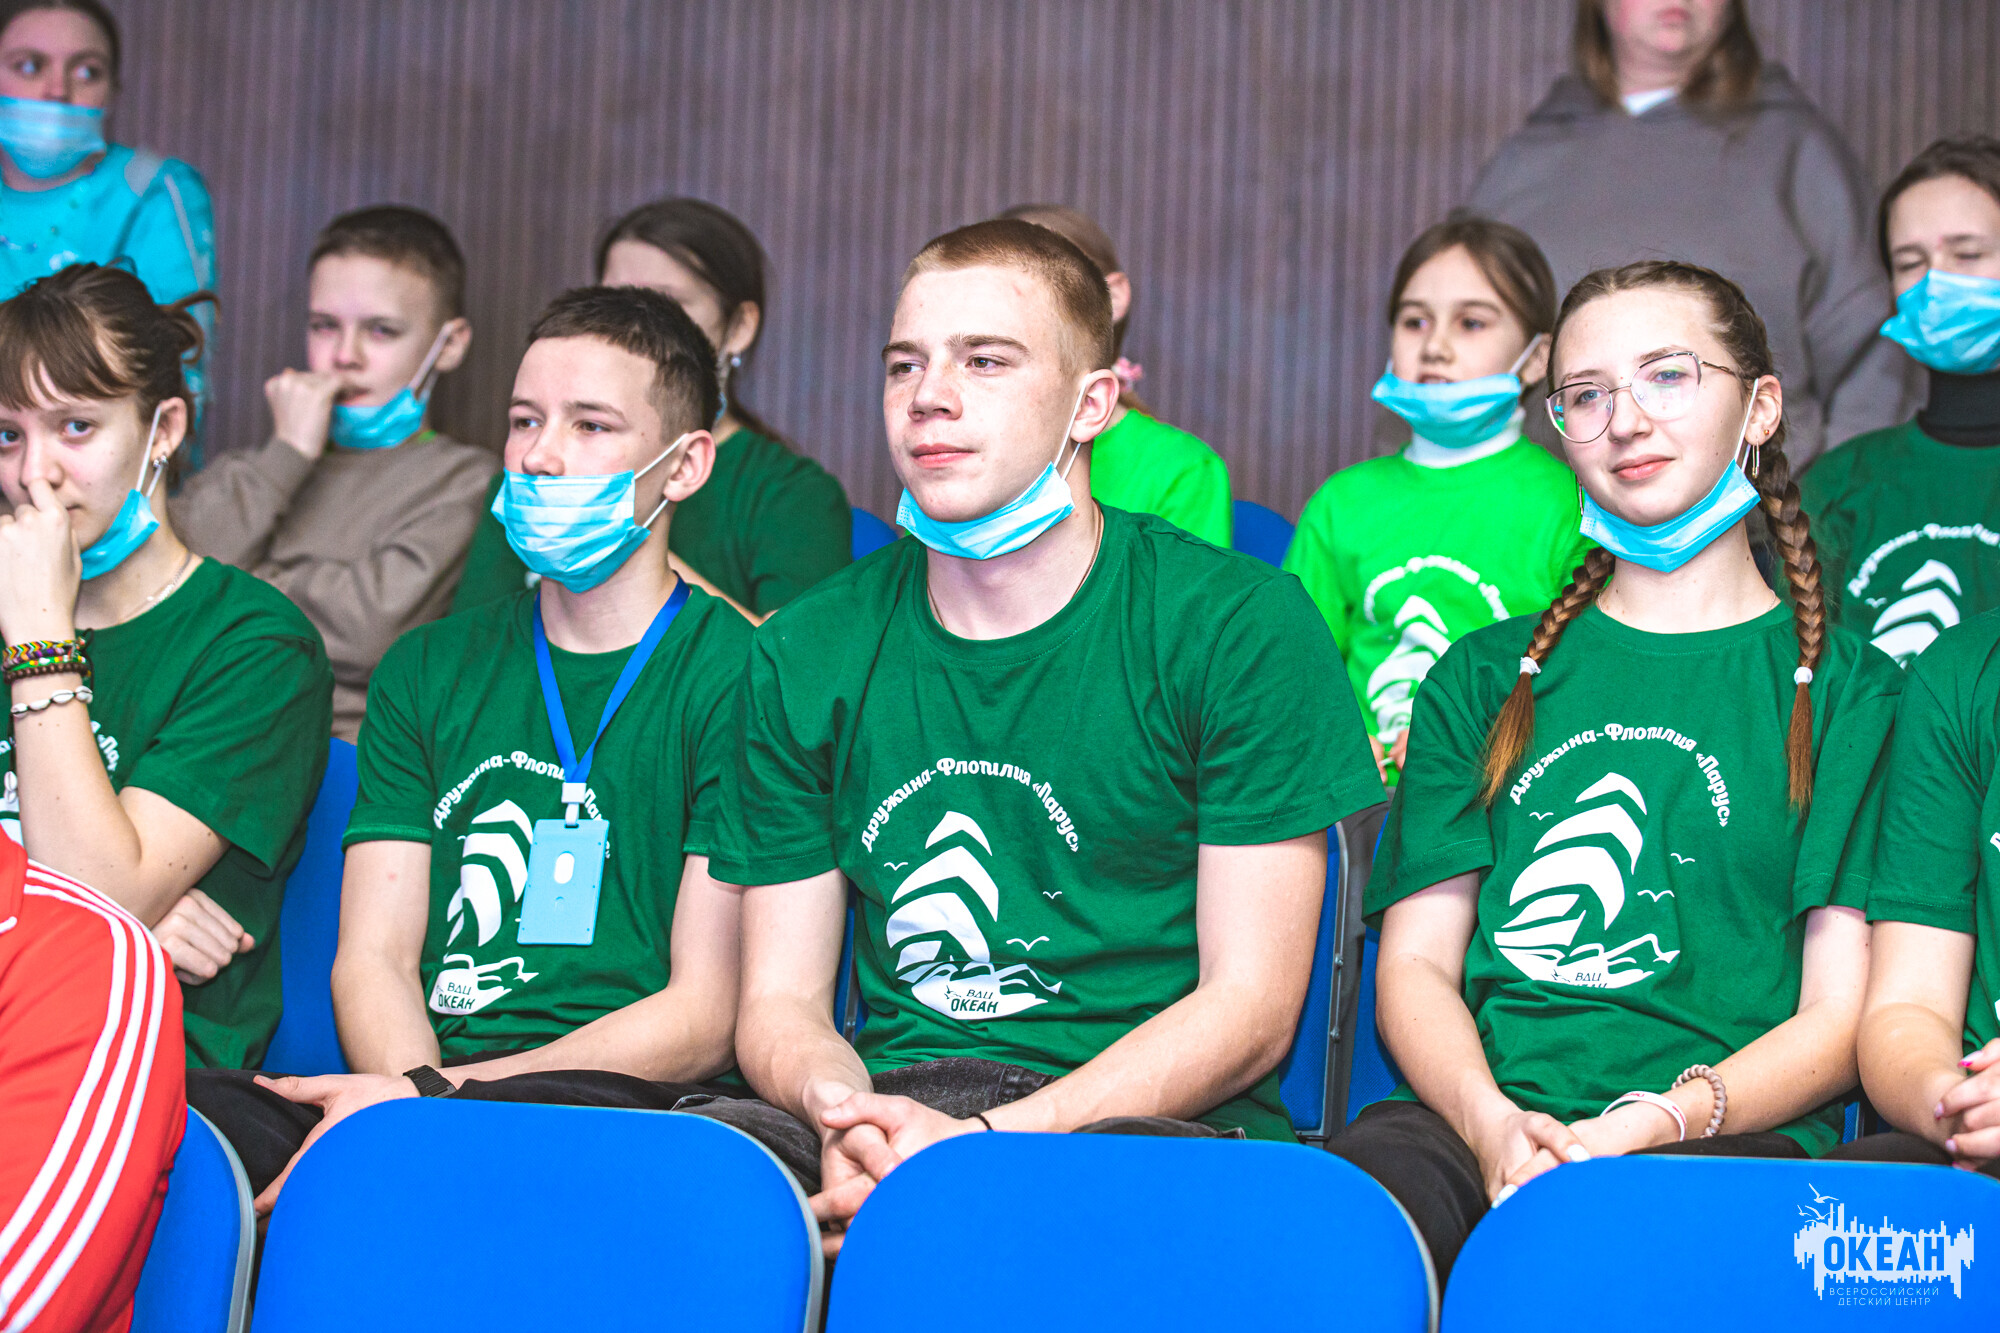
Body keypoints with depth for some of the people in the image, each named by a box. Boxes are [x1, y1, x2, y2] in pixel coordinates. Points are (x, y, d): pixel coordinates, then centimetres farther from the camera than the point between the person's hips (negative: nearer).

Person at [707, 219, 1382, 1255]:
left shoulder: (1240, 625, 1)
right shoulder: (807, 654, 13)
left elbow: (1250, 1005, -3)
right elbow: (779, 999, 12)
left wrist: (990, 1141, -16)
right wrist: (842, 1107, -13)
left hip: (1155, 1123, -1)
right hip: (892, 1097, 2)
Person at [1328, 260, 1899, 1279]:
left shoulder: (1846, 689, 15)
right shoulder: (1484, 679, 24)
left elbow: (1842, 1016, 6)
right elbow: (1416, 964, 14)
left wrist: (1656, 1123, -14)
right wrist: (1492, 1123, -9)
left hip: (1732, 1135, -3)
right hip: (1479, 1126, 3)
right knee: (1366, 1172, -34)